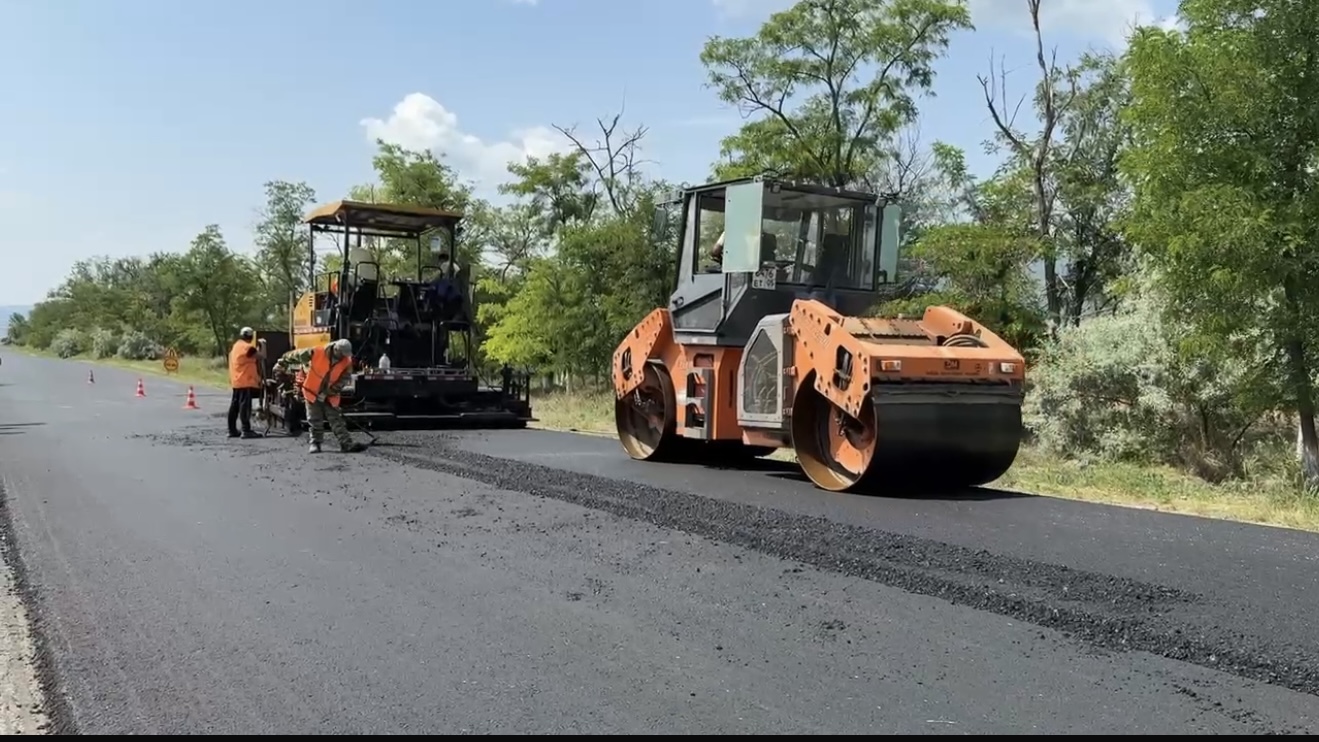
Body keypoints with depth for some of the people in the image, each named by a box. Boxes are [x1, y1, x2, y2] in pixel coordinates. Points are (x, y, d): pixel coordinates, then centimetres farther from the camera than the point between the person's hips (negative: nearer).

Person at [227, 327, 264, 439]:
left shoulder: (235, 346, 18)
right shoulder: (246, 346, -12)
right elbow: (259, 356, -17)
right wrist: (259, 349, 0)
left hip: (236, 381, 10)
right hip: (245, 381, -10)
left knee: (235, 405, 11)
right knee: (245, 406, -11)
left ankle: (232, 430, 14)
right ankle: (246, 430, -14)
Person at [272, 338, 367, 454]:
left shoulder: (347, 363, -14)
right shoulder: (316, 352, -22)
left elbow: (343, 381, -11)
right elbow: (294, 355, -11)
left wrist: (328, 392, -19)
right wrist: (281, 364, 0)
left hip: (330, 396, 2)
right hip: (312, 392, -2)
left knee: (336, 420, -1)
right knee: (315, 421, 4)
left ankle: (347, 444, -5)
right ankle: (315, 443, 16)